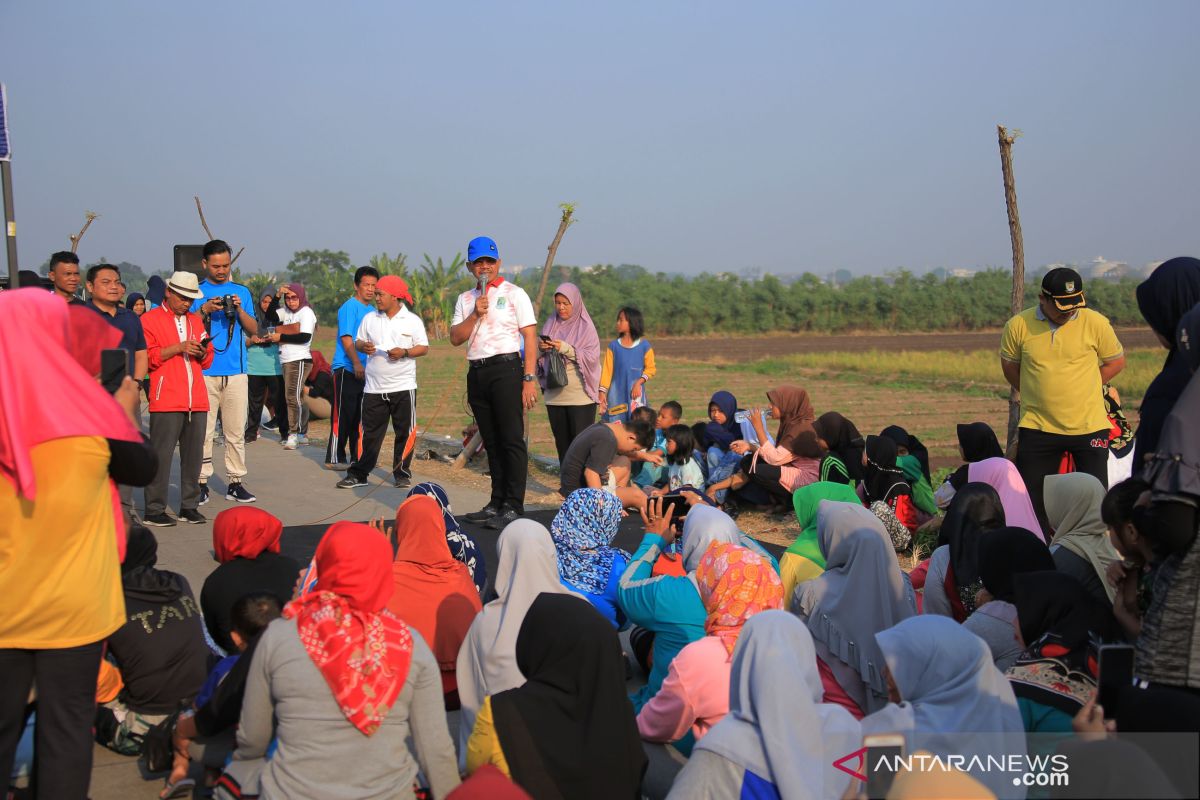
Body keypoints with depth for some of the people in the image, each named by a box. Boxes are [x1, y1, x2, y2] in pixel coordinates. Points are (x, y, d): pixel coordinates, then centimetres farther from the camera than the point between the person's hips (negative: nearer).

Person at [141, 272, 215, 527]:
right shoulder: (150, 319, 4)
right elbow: (146, 357, -6)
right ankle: (154, 510, -2)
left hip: (197, 400, 5)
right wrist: (178, 348, -12)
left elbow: (207, 360, 22)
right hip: (166, 399, -5)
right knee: (161, 455, -7)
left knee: (193, 454, 5)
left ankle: (189, 506, 13)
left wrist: (202, 353, 0)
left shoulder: (196, 321, 21)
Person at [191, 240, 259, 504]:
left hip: (236, 372, 2)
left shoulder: (241, 292, 14)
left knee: (236, 431, 3)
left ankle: (235, 482, 8)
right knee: (203, 430, -3)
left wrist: (239, 309, -7)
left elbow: (253, 329, 9)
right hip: (204, 371, -2)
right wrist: (204, 310, -12)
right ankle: (201, 482, 1)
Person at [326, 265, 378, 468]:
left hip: (365, 371, 8)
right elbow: (346, 338, -17)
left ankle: (358, 456, 17)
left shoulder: (373, 310, 15)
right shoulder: (350, 307, -9)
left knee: (361, 416, 10)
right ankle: (334, 457, 0)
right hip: (347, 368, -8)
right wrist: (356, 363, -24)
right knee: (343, 414, -5)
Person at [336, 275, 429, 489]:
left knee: (404, 431, 4)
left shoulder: (412, 320, -1)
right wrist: (363, 347, -10)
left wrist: (404, 353, -18)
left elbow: (424, 348, -1)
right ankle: (358, 474, 8)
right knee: (370, 432, 4)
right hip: (374, 387, 2)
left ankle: (401, 473, 15)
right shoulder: (370, 319, 7)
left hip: (403, 386, -2)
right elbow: (358, 341, 13)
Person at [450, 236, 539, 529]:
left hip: (506, 368, -5)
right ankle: (497, 503, 15)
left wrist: (529, 379, -12)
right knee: (491, 441, 10)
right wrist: (475, 315, -8)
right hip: (476, 372, 5)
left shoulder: (514, 293, 3)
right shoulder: (465, 300, 17)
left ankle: (513, 507, -9)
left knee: (512, 439, -9)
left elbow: (530, 337, -3)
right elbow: (455, 338, 7)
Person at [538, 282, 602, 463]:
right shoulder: (550, 324, 12)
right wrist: (541, 349, -8)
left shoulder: (585, 326, 0)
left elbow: (592, 357, -9)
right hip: (554, 395, 4)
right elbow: (542, 360, 14)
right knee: (562, 442, 7)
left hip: (580, 395, -4)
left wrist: (566, 349, -19)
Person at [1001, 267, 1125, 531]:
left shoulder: (1096, 323, -6)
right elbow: (1009, 365, 11)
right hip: (1037, 427, 1)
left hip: (1089, 427, -1)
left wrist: (1080, 388, 2)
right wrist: (1039, 394, 7)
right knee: (1031, 499, 5)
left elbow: (1116, 362, 7)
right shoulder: (1018, 326, -5)